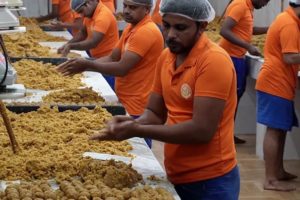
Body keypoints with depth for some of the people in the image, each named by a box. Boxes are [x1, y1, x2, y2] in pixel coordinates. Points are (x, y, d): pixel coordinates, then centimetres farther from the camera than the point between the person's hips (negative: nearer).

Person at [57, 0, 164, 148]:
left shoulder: (146, 32, -21)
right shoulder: (131, 28, 13)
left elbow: (122, 68, -24)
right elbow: (112, 58, 11)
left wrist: (87, 65, -18)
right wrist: (83, 65, -3)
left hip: (138, 107, -10)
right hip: (128, 102, 10)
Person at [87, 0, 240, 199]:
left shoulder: (214, 61, -19)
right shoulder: (166, 57, 5)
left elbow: (202, 130, -23)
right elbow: (155, 113, 9)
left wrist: (138, 131, -23)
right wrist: (133, 123, -13)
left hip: (210, 181, -7)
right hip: (176, 177, 7)